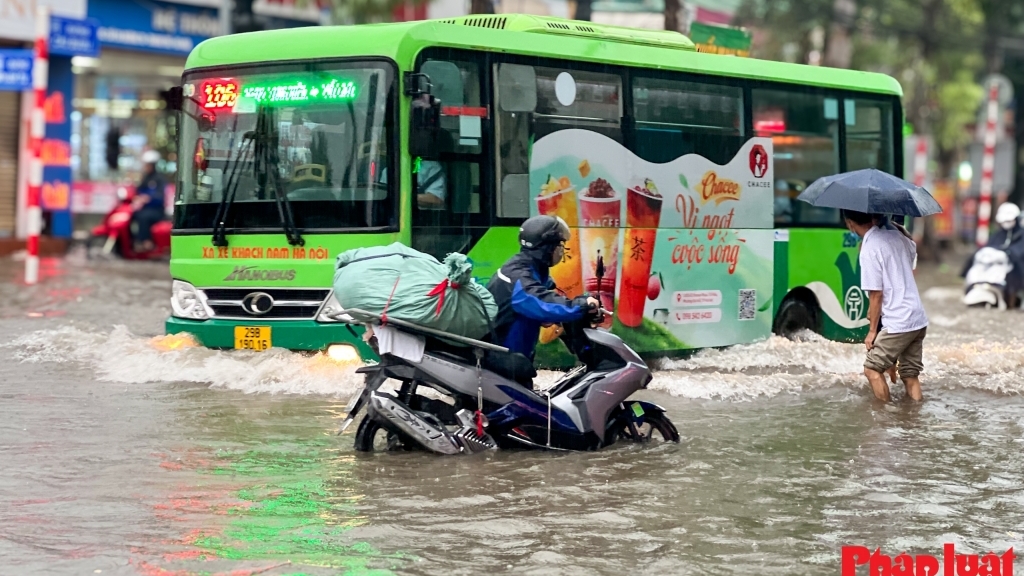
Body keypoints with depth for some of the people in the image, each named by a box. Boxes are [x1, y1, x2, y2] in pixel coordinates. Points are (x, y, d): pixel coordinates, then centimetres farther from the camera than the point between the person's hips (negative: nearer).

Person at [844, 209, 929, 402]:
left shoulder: (869, 250, -15)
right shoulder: (895, 235, 7)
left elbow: (876, 295, -14)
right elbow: (912, 250, 32)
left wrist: (872, 331, -5)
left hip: (898, 324, -8)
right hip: (919, 320, 8)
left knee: (872, 369, 4)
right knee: (910, 374, 12)